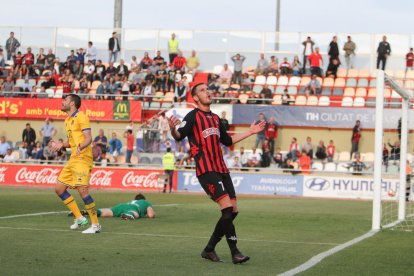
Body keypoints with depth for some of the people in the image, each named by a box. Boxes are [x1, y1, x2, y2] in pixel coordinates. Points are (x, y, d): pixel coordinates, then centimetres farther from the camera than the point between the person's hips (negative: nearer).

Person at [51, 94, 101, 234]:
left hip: (82, 158, -10)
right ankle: (79, 218, 13)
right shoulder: (67, 121, 19)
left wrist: (81, 147, -35)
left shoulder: (81, 117, -9)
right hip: (73, 159, 10)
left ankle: (96, 225, -11)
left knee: (82, 190, -18)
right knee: (59, 188, 7)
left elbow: (88, 138, -17)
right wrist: (62, 145, 9)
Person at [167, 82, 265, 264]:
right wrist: (173, 130, -38)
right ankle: (235, 252, -13)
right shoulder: (193, 116, -1)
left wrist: (250, 132, 32)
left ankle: (209, 249, 15)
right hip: (207, 170, -8)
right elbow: (180, 135, -16)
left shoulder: (215, 118, 22)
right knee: (227, 207, -18)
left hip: (222, 169, 8)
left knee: (232, 211, 4)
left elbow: (228, 140, 32)